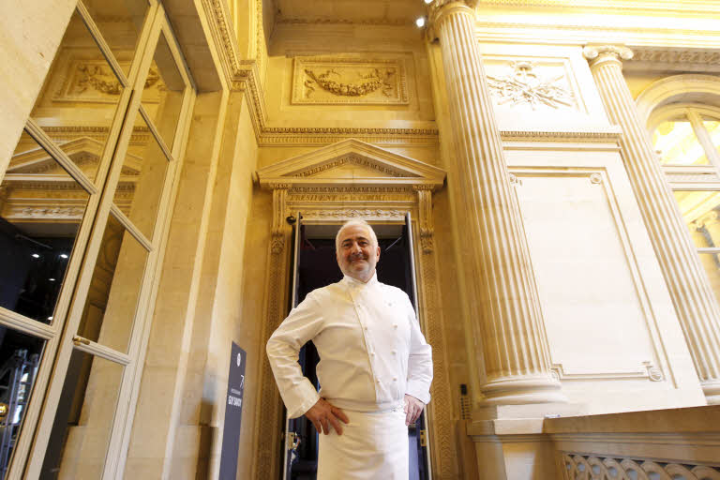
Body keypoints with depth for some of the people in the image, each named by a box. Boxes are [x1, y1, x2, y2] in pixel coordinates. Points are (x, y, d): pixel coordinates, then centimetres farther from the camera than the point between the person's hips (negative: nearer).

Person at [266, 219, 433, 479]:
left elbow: (420, 351, 20)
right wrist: (307, 402, -10)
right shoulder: (322, 300, -5)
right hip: (347, 425, -4)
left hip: (395, 426, 4)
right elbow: (279, 345, -5)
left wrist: (416, 393, 8)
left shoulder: (399, 298, 8)